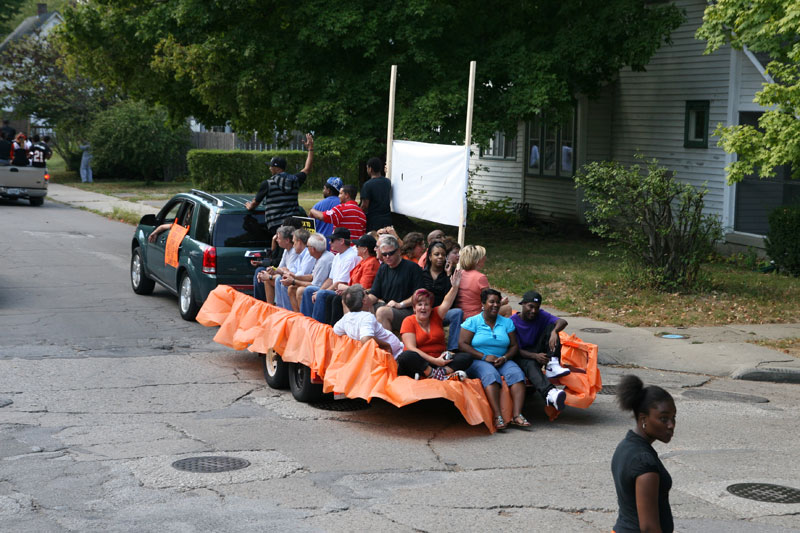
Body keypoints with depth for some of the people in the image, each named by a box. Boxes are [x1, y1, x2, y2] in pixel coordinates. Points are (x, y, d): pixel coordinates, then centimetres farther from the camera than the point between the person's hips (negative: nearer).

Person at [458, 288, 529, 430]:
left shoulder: (506, 322, 15)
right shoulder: (472, 322, 4)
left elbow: (513, 346, 13)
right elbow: (462, 344, -6)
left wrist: (505, 357, -10)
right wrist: (484, 357, -14)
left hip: (502, 361, 4)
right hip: (477, 362, -4)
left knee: (516, 373, -27)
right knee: (491, 374, -36)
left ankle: (517, 415, -39)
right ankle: (497, 416, -47)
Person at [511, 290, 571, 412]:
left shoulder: (541, 316, 0)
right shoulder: (513, 322, -11)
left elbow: (562, 322, -17)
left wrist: (554, 332, -41)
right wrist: (535, 356, -33)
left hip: (539, 352, 5)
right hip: (523, 356, -5)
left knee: (551, 326, -14)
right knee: (531, 365, -41)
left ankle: (552, 366, -33)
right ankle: (550, 394, -71)